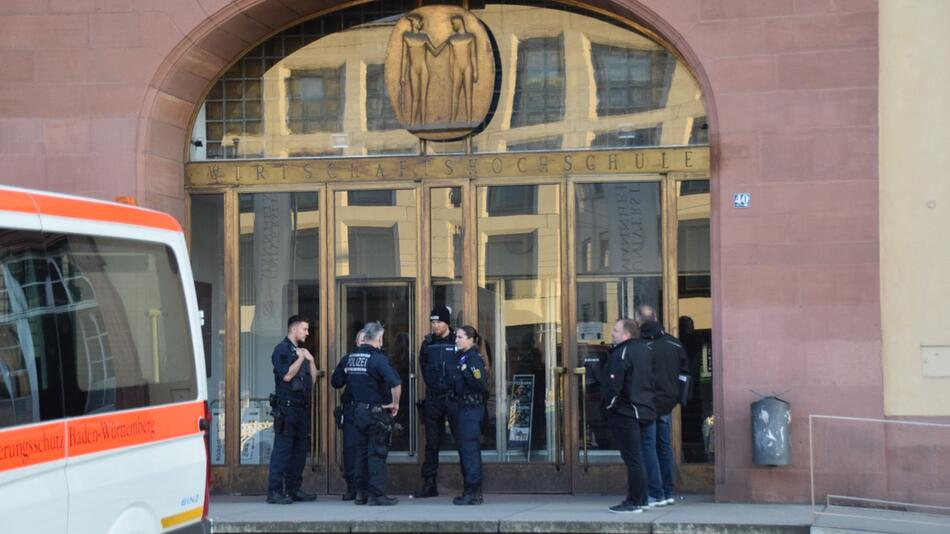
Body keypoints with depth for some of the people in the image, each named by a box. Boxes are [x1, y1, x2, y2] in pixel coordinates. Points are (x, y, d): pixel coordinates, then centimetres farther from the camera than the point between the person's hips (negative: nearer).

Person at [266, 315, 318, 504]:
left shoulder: (302, 352, 21)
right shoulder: (282, 349, -5)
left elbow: (312, 379, 17)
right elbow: (286, 375, -18)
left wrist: (311, 359, 6)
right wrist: (301, 358, -9)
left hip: (302, 407, 8)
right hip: (286, 407, -8)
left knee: (300, 449, 8)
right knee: (283, 448, -10)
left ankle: (293, 489, 14)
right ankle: (274, 491, -9)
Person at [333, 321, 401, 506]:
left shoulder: (349, 358, 4)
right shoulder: (377, 358, -16)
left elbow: (335, 382, 12)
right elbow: (395, 383, -29)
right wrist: (395, 403, -14)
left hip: (357, 411, 6)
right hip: (377, 412, -6)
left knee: (361, 452, 15)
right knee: (377, 454, -1)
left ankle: (361, 493, 19)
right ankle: (377, 495, -1)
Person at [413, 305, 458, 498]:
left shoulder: (458, 342, -3)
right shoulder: (427, 343, 10)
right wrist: (432, 386, 14)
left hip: (453, 397, -4)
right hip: (433, 398, 4)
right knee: (432, 443, 8)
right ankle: (429, 484, 13)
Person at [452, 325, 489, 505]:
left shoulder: (474, 358, -12)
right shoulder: (462, 357, 15)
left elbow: (481, 384, -22)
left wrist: (465, 372, -21)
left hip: (472, 408, -10)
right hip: (464, 408, 10)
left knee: (469, 449, -8)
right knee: (464, 448, 12)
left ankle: (473, 492, -5)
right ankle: (471, 492, 18)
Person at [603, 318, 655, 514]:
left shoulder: (621, 354, -16)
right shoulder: (646, 351, 12)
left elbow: (614, 385, -21)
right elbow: (650, 381, 19)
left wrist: (608, 406, -9)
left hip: (624, 413, -9)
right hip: (644, 410, 9)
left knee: (632, 458, -7)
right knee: (637, 457, 17)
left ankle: (634, 503, -5)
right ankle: (641, 499, 21)